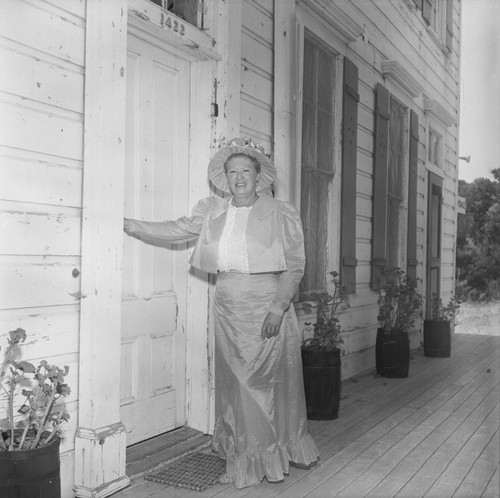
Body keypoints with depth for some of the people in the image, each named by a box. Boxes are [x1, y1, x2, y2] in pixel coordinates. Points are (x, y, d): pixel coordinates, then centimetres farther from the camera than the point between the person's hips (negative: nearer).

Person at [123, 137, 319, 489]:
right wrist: (127, 224, -2)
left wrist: (278, 307, -13)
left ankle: (275, 454, 21)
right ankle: (245, 461, 20)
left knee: (270, 380, 3)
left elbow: (295, 266, -3)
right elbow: (174, 231, 6)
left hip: (268, 307, -3)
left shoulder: (280, 213, 0)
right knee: (235, 382, 7)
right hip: (228, 309, 3)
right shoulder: (212, 212, 9)